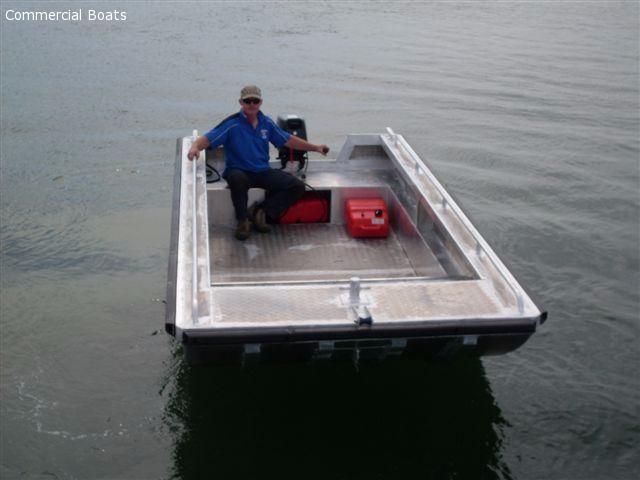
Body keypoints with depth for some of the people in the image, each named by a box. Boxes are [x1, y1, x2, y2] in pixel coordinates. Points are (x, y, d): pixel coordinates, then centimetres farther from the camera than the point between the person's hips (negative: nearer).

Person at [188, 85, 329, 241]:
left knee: (297, 186, -12)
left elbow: (288, 140, 18)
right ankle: (242, 220, -16)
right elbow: (207, 139, -16)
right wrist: (195, 147, -40)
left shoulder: (266, 123, 7)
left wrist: (316, 148, 20)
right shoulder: (232, 124, -8)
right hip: (239, 171, -5)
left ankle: (261, 211, -5)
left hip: (263, 171, 5)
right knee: (238, 179, -42)